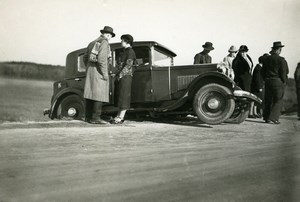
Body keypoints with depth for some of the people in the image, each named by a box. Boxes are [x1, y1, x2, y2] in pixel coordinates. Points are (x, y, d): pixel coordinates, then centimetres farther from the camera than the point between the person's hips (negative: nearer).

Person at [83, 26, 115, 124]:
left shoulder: (92, 43, 18)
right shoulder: (104, 43, -7)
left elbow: (85, 58, 20)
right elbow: (102, 58, -19)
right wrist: (105, 73, -17)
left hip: (90, 70, 9)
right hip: (99, 71, -9)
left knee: (90, 93, 8)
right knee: (99, 94, -9)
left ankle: (88, 117, 11)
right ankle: (96, 118, -13)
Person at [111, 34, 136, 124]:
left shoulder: (130, 51, -6)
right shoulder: (124, 52, 22)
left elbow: (128, 65, -16)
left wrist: (120, 75, -19)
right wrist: (117, 75, 13)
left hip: (125, 76, -9)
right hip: (120, 77, 9)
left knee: (124, 96, -8)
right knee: (119, 96, 8)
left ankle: (120, 118, -9)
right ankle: (119, 116, 11)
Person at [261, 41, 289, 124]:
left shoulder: (266, 59, 7)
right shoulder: (281, 60, -10)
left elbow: (263, 71, 10)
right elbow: (284, 73, -11)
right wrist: (284, 81, 2)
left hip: (268, 81, 6)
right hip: (278, 82, -6)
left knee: (268, 100, 13)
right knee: (278, 101, 1)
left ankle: (266, 117, 19)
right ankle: (272, 118, -6)